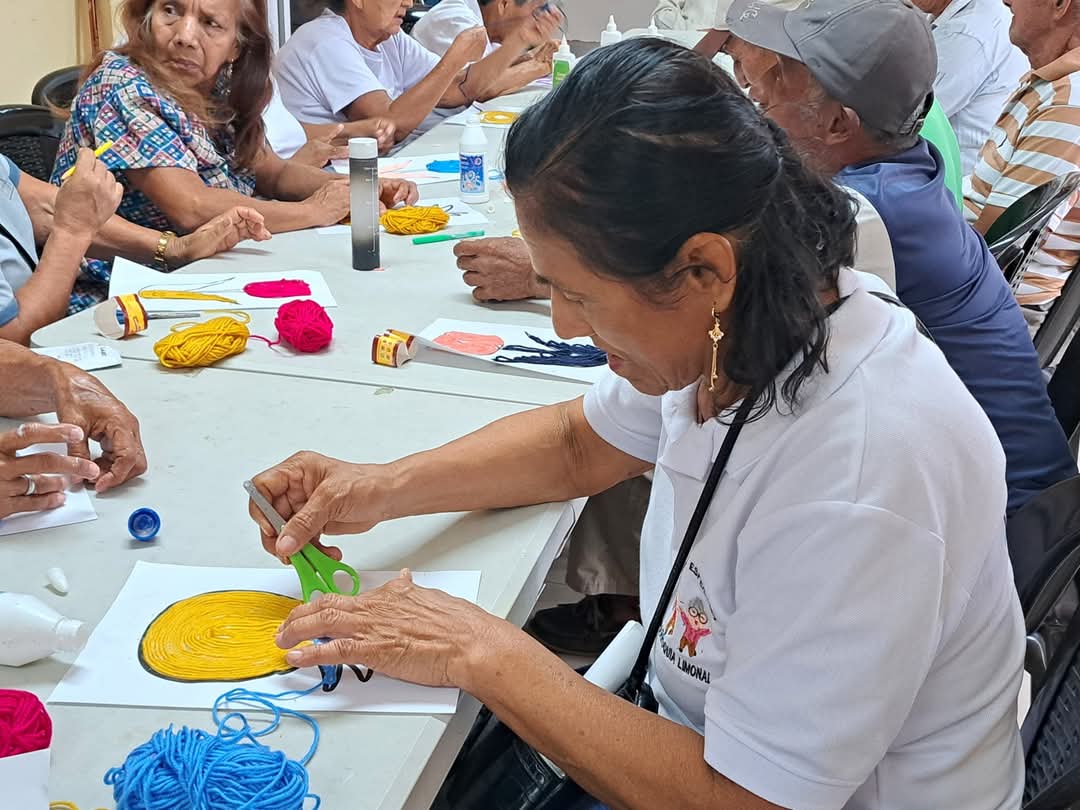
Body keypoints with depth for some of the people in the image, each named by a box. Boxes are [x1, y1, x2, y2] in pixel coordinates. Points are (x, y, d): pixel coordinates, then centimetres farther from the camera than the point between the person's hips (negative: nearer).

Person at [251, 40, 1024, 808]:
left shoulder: (854, 482, -36)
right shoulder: (726, 321, -12)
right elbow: (578, 444, 8)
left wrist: (486, 655, -23)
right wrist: (382, 489, -5)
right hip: (705, 738, 6)